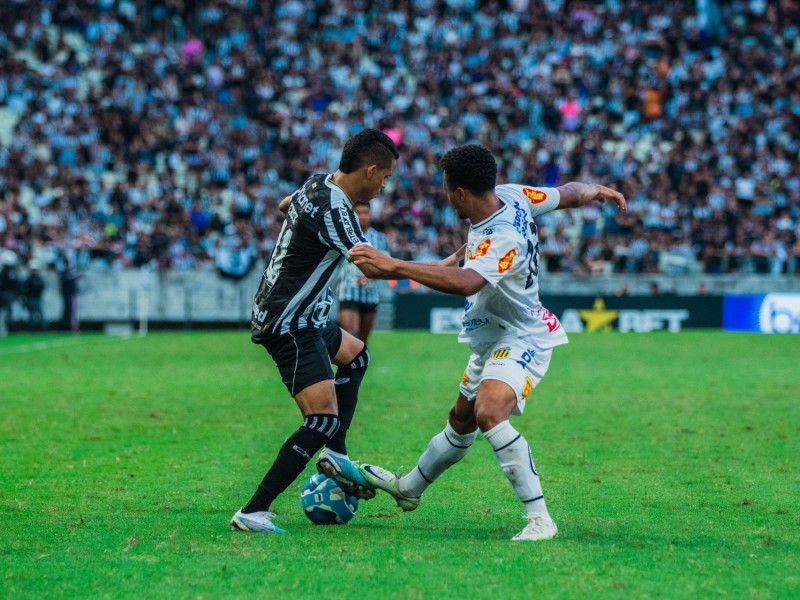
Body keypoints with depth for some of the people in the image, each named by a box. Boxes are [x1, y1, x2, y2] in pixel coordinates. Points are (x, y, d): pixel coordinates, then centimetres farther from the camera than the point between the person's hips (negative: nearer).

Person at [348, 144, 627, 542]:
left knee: (489, 413, -32)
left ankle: (539, 519, -31)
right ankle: (408, 489, 46)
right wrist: (597, 191, 30)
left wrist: (393, 267, -57)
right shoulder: (511, 196, -9)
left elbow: (465, 283, -53)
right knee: (461, 422, 27)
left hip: (520, 340, -10)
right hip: (493, 340, 10)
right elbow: (568, 195, 7)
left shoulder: (501, 240, -35)